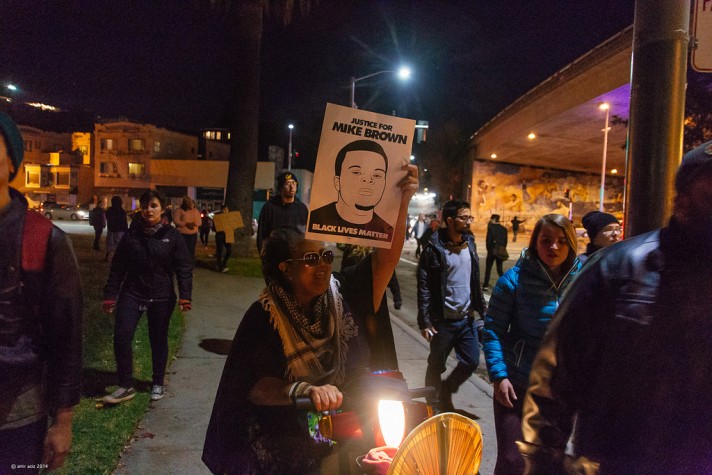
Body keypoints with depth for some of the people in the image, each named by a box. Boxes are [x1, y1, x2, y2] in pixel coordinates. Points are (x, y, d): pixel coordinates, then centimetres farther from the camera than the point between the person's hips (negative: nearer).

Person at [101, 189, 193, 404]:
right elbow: (118, 267, 4)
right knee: (121, 336, -11)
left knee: (158, 340, 11)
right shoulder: (131, 234, 1)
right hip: (132, 294, 1)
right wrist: (110, 295, 2)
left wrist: (185, 296, -14)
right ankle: (125, 386, 4)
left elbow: (184, 267, -6)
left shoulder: (172, 235, -5)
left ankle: (158, 383, 30)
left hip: (162, 297, -1)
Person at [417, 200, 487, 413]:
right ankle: (433, 404, 30)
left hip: (467, 318, 6)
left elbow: (475, 280, 15)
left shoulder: (469, 243, 7)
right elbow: (424, 287, -13)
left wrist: (480, 309, 11)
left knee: (471, 361, 9)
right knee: (436, 366, 9)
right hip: (443, 320, -5)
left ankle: (446, 392, 33)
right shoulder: (434, 248, -12)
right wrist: (425, 321, -16)